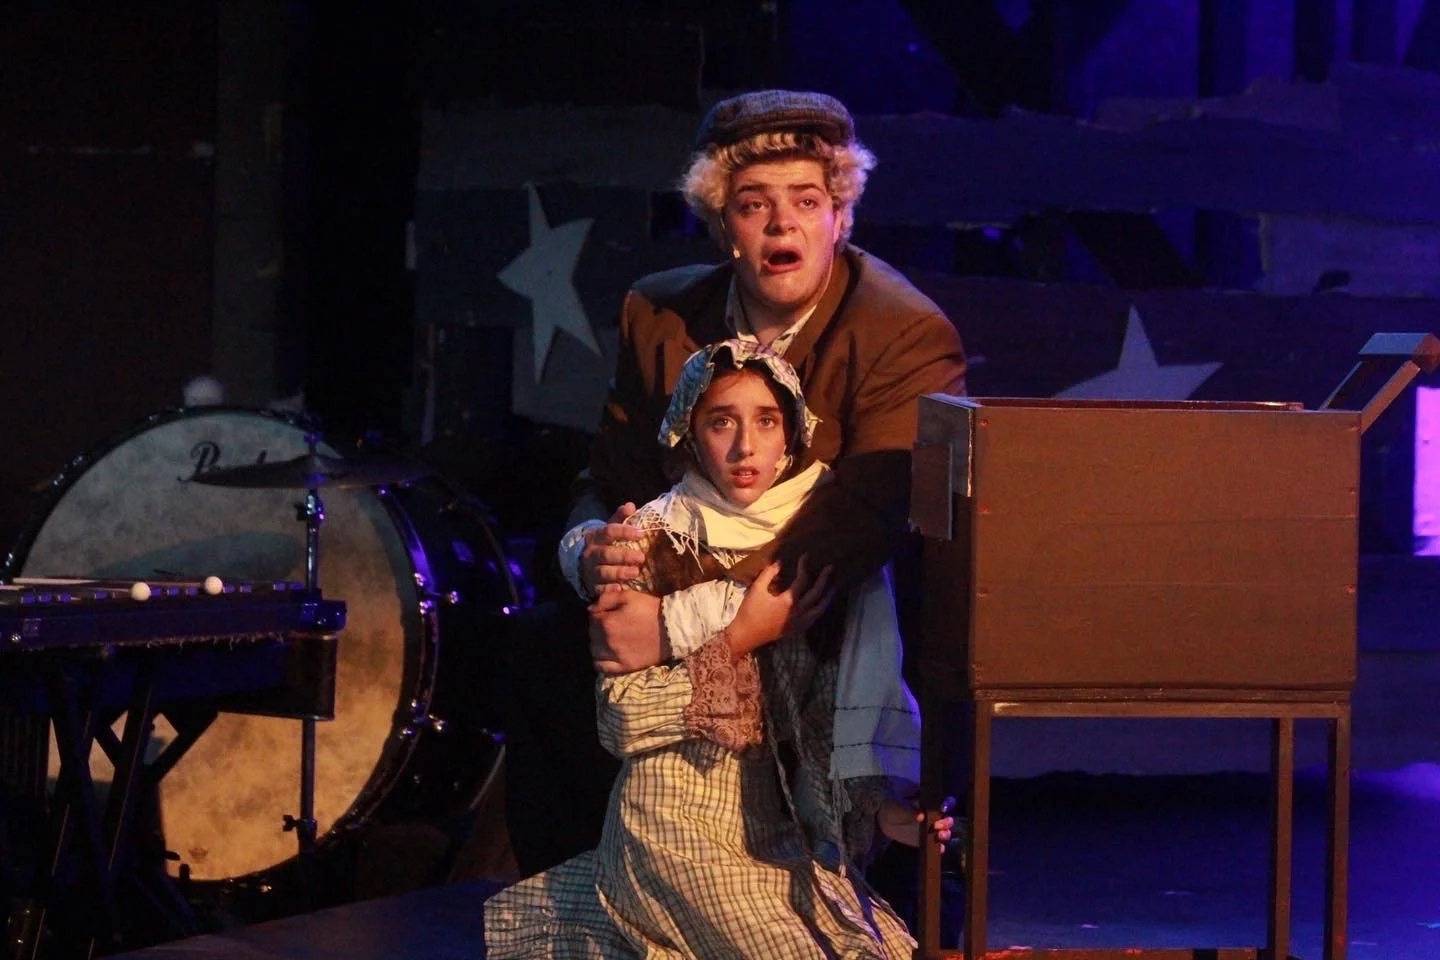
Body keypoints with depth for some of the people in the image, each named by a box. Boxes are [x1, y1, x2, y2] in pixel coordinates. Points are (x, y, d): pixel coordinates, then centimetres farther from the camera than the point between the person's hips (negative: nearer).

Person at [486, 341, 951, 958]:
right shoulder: (653, 541, -4)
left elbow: (869, 696, 0)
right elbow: (622, 720, -9)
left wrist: (889, 797, -18)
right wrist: (740, 639, -15)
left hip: (790, 829, 4)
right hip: (677, 817, -4)